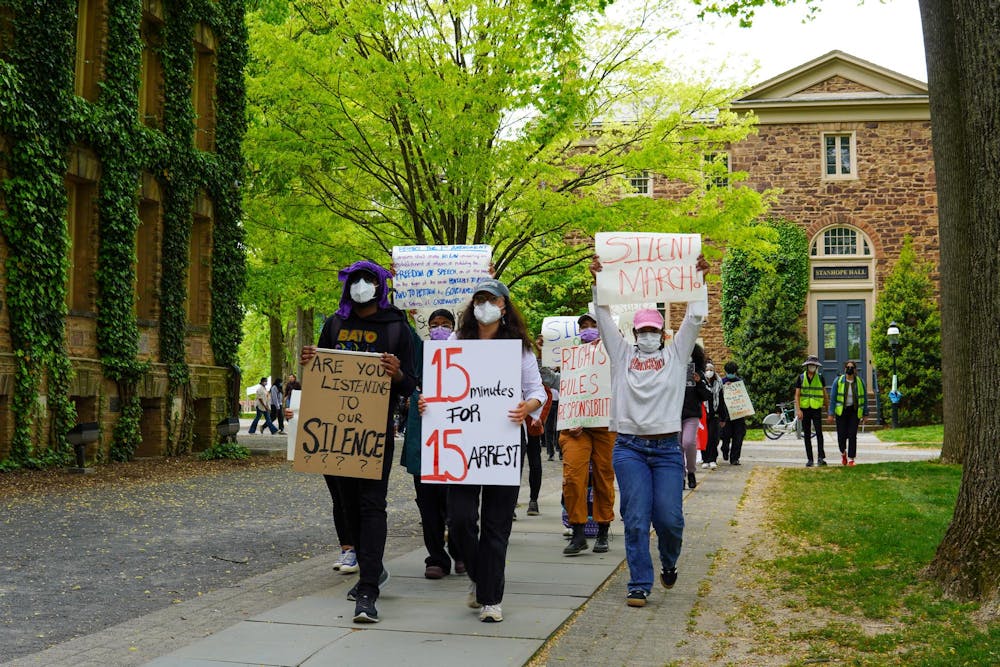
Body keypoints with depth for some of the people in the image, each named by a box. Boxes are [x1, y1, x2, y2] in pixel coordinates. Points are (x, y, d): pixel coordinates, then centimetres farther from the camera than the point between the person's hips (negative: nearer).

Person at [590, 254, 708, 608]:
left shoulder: (675, 355, 12)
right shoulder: (623, 355, 12)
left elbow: (695, 320, 6)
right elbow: (604, 319, 7)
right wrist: (597, 281, -1)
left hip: (667, 449, 0)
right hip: (629, 448, 0)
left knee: (669, 518, -5)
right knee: (636, 519, -6)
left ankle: (669, 561, 27)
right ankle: (639, 585, -1)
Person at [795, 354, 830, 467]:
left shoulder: (820, 377, 5)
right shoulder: (801, 378, 3)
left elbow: (824, 393, 13)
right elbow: (797, 395, 1)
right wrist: (798, 410, -9)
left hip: (816, 409, -1)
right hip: (804, 409, 1)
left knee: (819, 432, -15)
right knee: (807, 435, 5)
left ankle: (821, 458, -15)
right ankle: (809, 459, 11)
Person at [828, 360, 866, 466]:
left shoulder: (860, 382, 2)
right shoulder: (838, 381, -2)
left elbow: (864, 398, 8)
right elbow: (833, 397, -1)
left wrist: (865, 413, 6)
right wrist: (831, 413, -6)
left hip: (854, 411, 1)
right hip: (841, 411, 0)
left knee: (852, 435, -7)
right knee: (842, 435, -2)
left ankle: (851, 459, -2)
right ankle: (843, 453, 28)